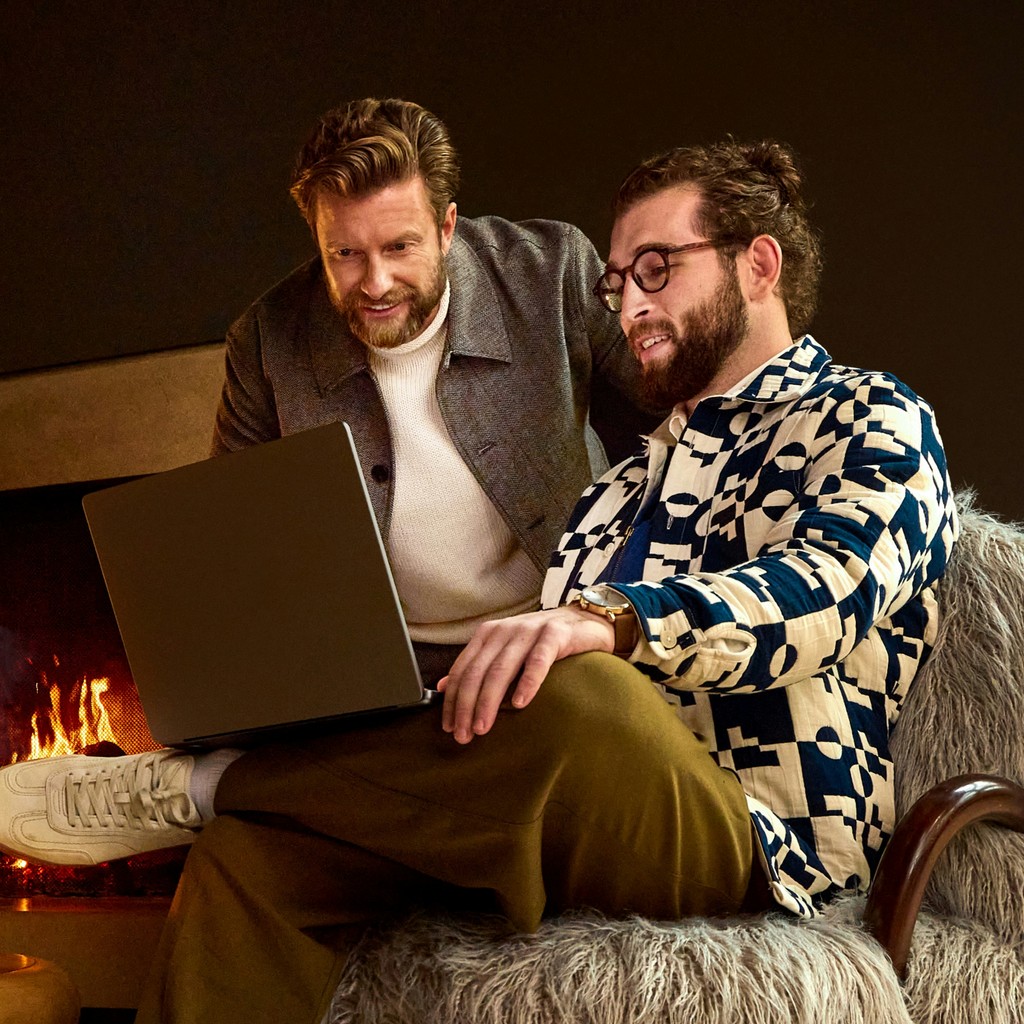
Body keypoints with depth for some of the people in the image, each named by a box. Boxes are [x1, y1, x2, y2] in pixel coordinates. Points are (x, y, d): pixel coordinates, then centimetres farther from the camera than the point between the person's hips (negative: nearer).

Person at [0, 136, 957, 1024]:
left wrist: (605, 621, -34)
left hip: (752, 837, -6)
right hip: (589, 831, 7)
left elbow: (831, 584, -15)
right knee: (254, 850, -18)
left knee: (566, 695, -39)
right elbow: (528, 664, 24)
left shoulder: (868, 419, 9)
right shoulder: (630, 481, 31)